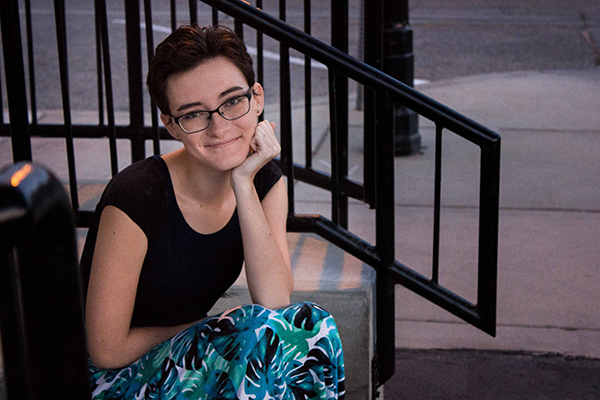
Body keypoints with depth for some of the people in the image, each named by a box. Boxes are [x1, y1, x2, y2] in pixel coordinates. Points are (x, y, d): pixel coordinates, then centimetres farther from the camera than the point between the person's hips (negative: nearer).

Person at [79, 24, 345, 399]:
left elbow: (276, 303, -19)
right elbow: (108, 350, -19)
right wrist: (209, 329, -8)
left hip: (189, 361, 6)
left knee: (310, 324, -21)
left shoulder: (266, 179, -4)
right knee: (264, 333, -29)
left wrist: (243, 184, -23)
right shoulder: (135, 198, -24)